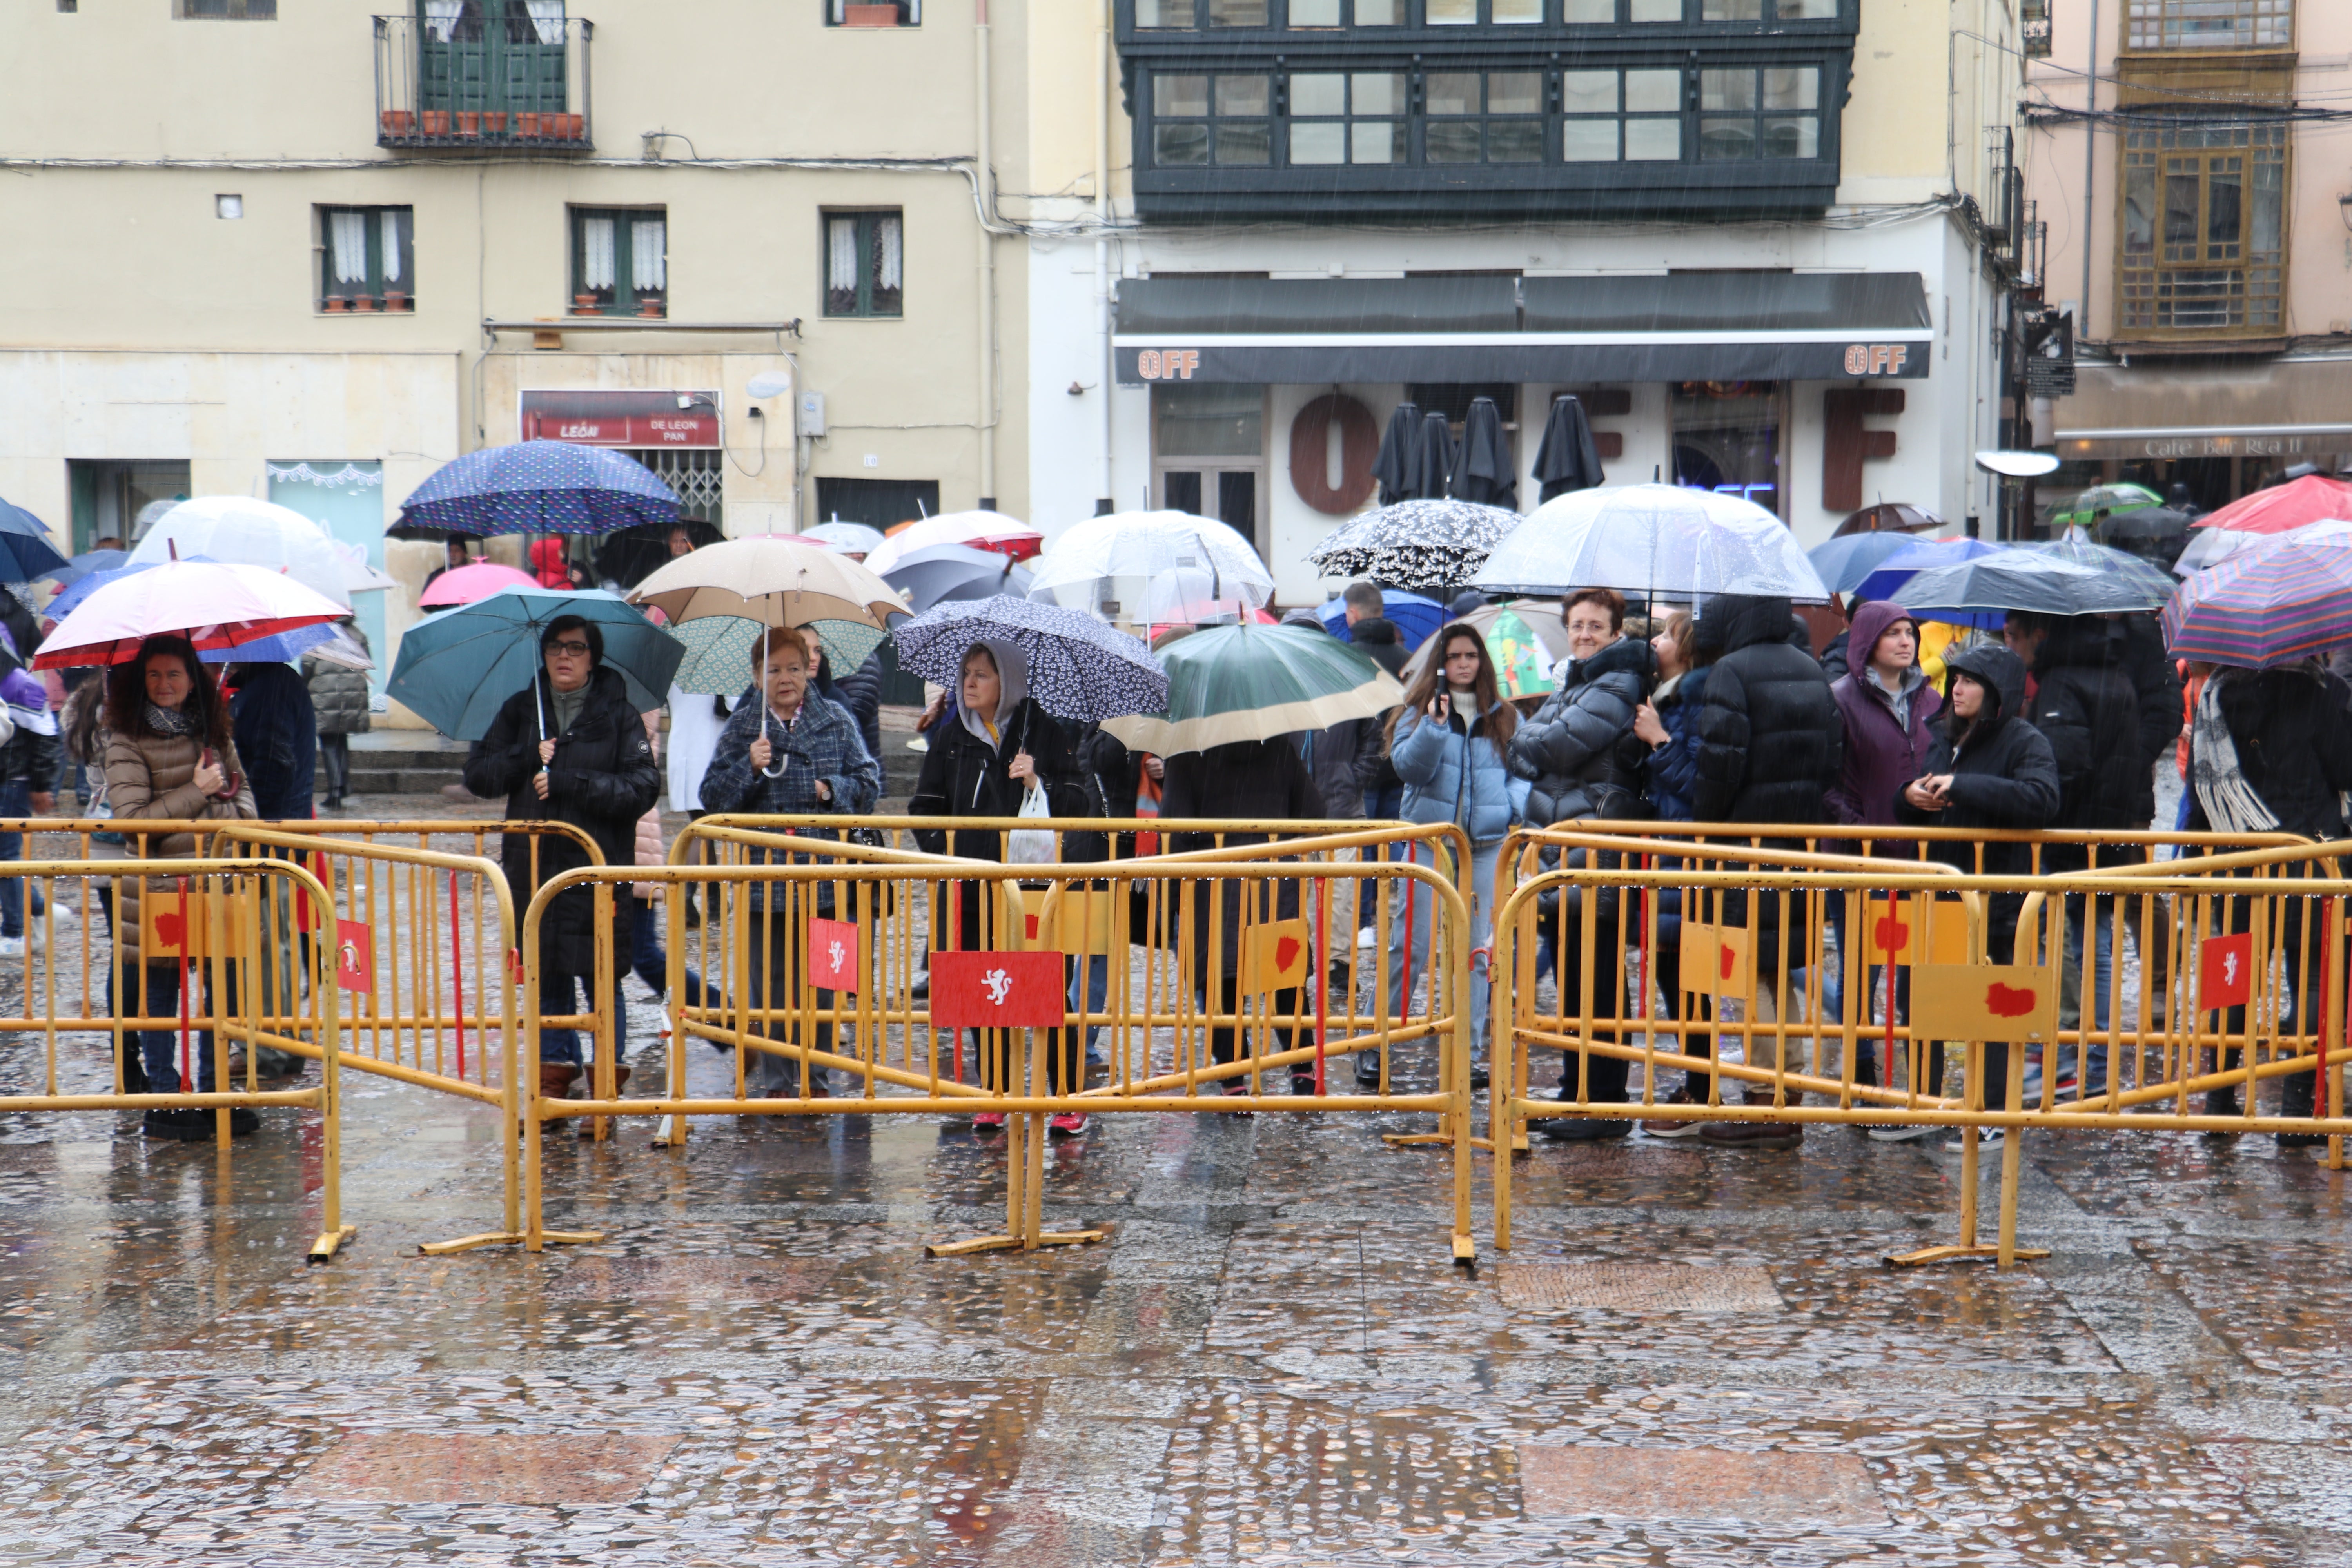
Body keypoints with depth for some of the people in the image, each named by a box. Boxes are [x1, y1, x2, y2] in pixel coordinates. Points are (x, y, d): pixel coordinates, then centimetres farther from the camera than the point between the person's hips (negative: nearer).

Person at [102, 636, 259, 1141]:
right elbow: (132, 817, -13)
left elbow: (239, 783, 25)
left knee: (224, 987, 7)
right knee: (160, 995, 2)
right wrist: (197, 793, -13)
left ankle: (212, 1093, 19)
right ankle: (165, 1101, 12)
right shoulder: (126, 743, -7)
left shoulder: (213, 731, 12)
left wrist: (242, 816, 5)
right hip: (159, 888, -5)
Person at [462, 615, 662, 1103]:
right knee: (546, 976, 8)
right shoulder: (520, 710, 12)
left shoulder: (618, 714, 1)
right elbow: (478, 775, 10)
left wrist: (568, 783, -15)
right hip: (534, 866, 4)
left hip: (599, 867, -3)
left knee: (602, 979, -4)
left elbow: (643, 788, -7)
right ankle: (554, 1073, 19)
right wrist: (527, 758, -8)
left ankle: (610, 1079, 5)